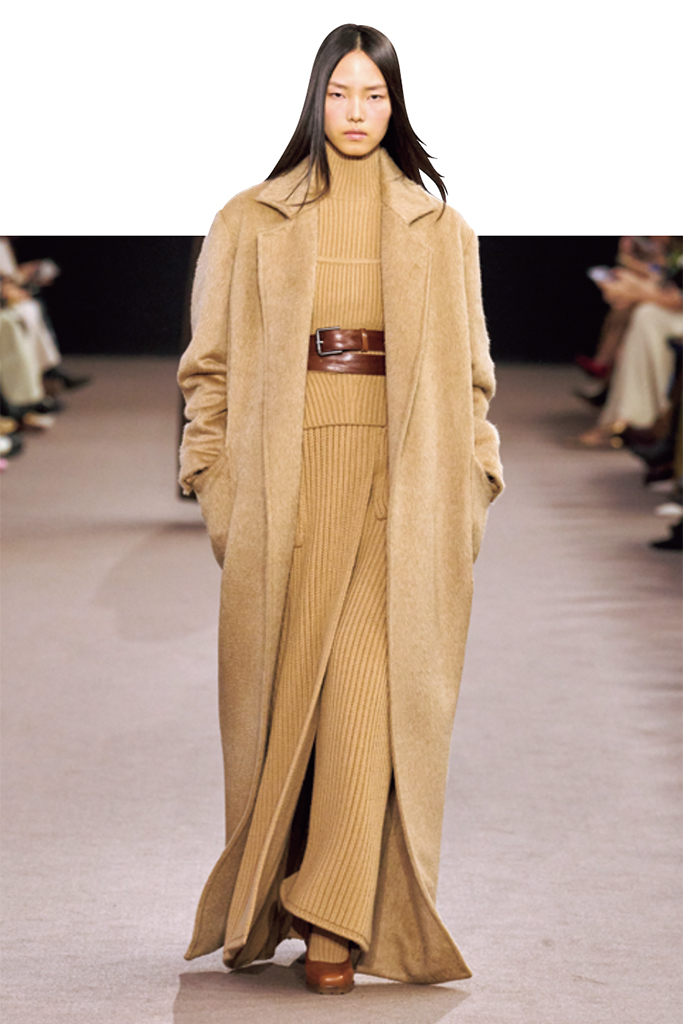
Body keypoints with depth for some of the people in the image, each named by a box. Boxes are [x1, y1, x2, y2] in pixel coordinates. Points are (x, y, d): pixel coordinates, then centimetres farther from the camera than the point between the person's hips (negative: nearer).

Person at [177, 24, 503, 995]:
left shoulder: (439, 229, 11)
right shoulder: (252, 223, 8)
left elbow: (468, 373, 11)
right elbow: (212, 363, 7)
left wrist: (472, 488, 4)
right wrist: (213, 481, -1)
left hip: (398, 483, 0)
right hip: (286, 478, 0)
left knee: (370, 690, -8)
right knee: (281, 690, 0)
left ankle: (337, 922, -6)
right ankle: (265, 906, 15)